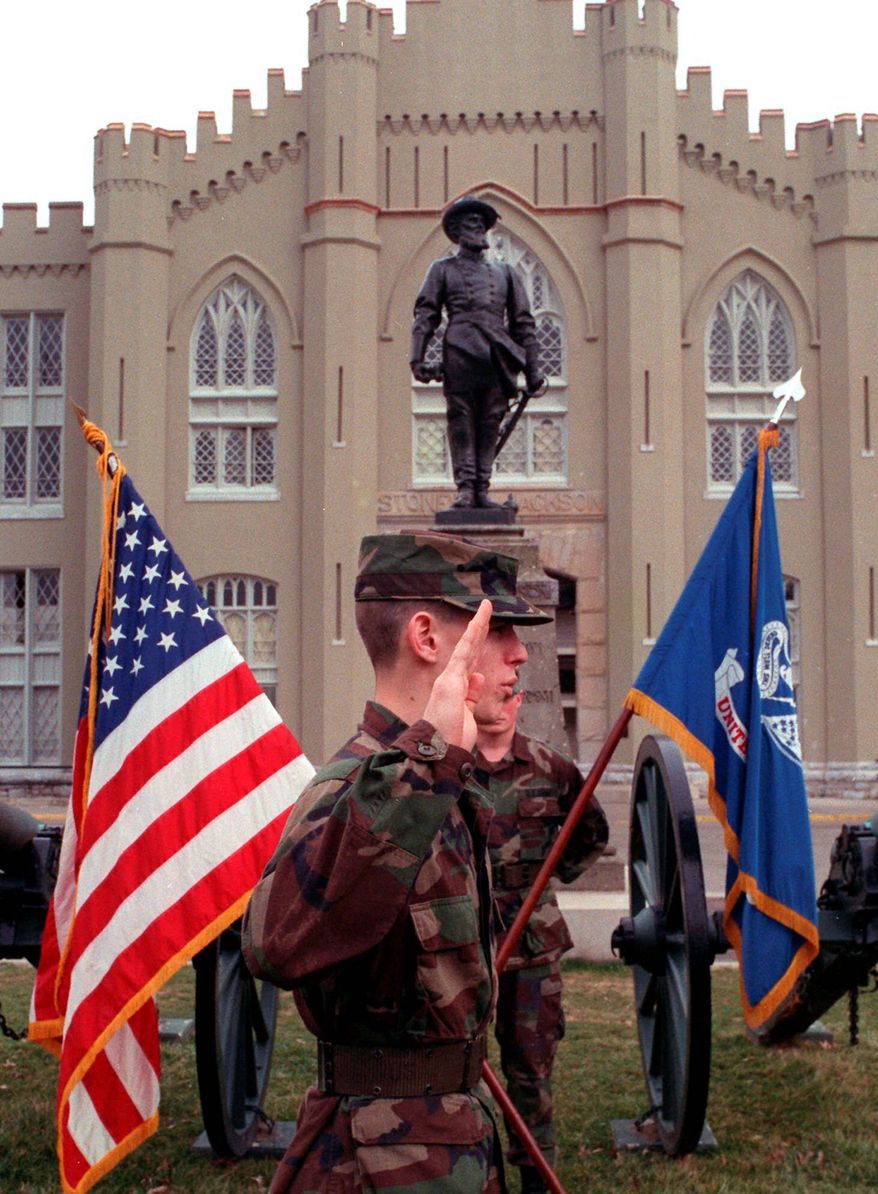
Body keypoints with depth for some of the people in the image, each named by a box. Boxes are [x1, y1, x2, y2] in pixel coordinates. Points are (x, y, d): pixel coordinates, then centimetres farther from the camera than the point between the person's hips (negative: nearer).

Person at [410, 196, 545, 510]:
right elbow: (425, 314, 9)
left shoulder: (505, 273, 24)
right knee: (461, 419, -7)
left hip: (496, 355, 2)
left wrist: (532, 369, 12)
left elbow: (523, 323, 21)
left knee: (490, 422, -2)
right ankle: (465, 487, -8)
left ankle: (482, 489, 0)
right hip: (459, 351, -2)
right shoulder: (443, 269, 18)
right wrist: (417, 357, -5)